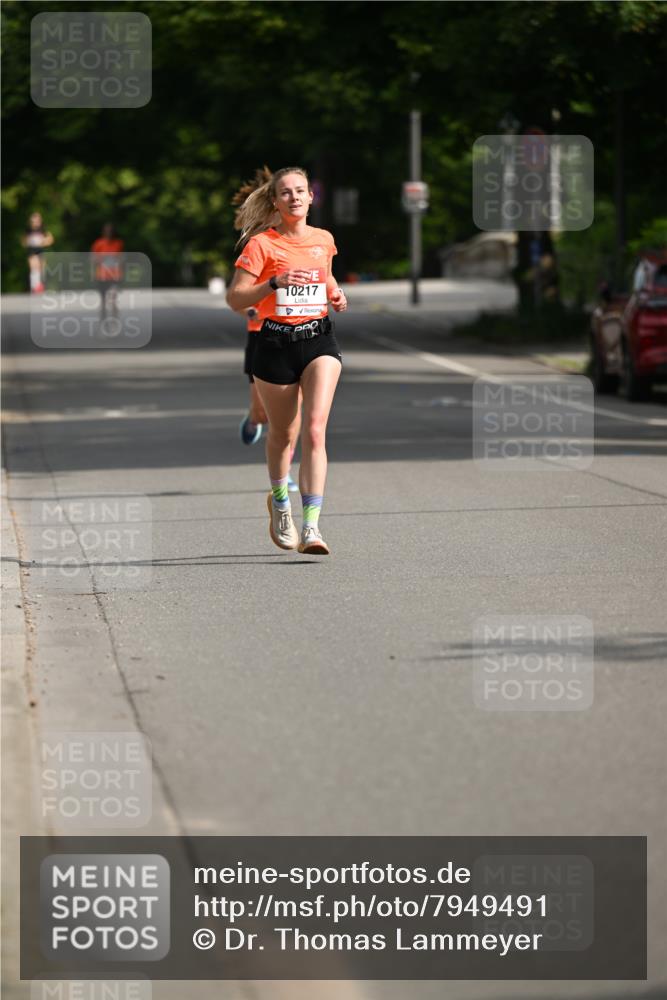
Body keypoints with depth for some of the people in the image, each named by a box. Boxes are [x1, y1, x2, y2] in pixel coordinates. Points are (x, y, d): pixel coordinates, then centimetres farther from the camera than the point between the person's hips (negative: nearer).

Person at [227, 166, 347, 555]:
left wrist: (336, 294, 9)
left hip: (319, 339, 2)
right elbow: (235, 298, -9)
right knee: (282, 433, 12)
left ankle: (312, 526, -21)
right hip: (276, 344, -2)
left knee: (315, 430, -15)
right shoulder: (261, 244, -5)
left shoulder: (324, 240, 8)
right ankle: (279, 501, 42)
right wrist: (276, 282, -22)